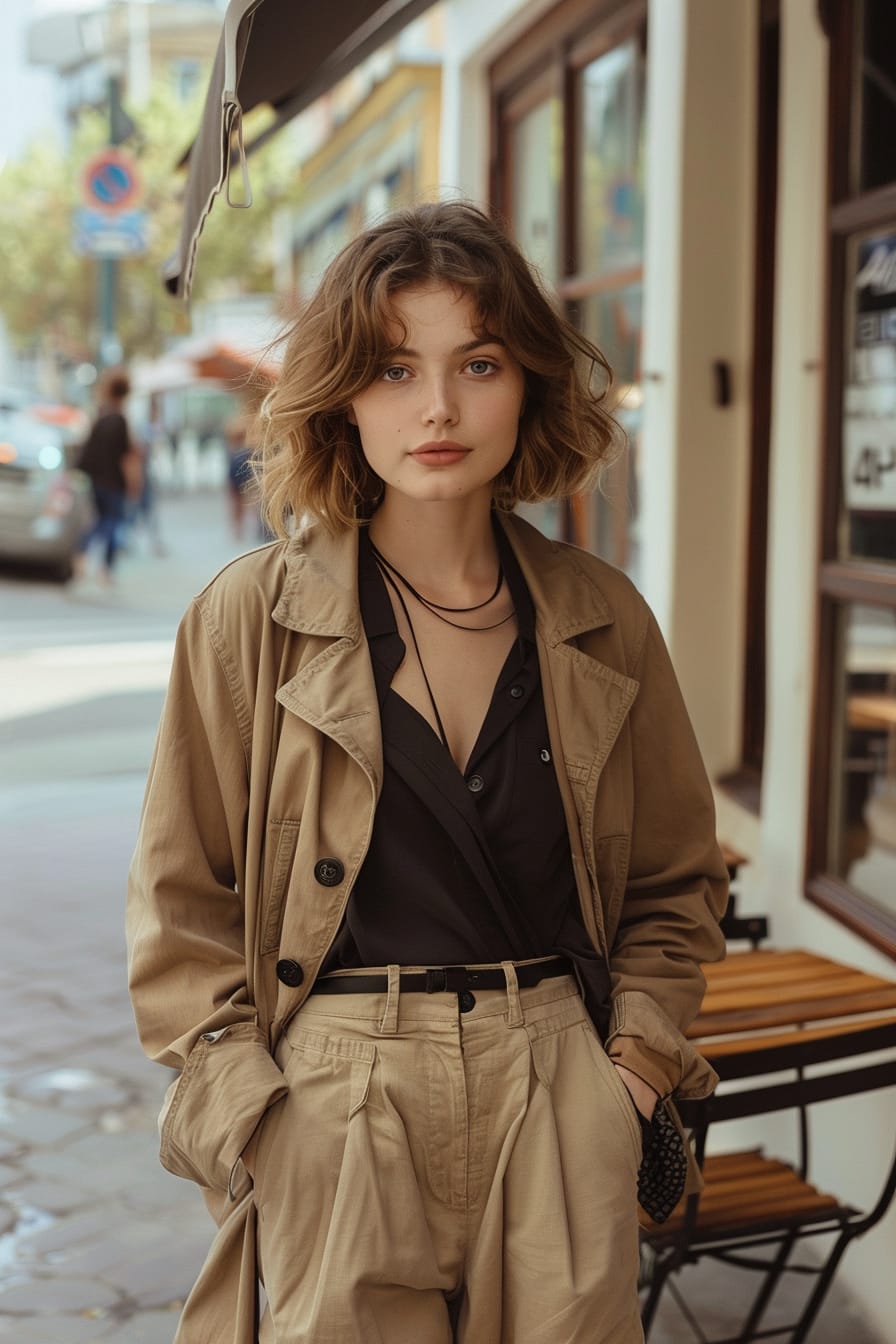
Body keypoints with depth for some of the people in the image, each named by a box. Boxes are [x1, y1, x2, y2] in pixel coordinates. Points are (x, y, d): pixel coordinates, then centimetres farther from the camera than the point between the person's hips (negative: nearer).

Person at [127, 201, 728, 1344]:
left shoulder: (602, 624, 4)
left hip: (562, 1114, 2)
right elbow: (182, 908, 0)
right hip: (333, 1110, -2)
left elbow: (675, 884, 14)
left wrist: (634, 1069, 1)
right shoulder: (253, 617, -4)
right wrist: (255, 1123, -8)